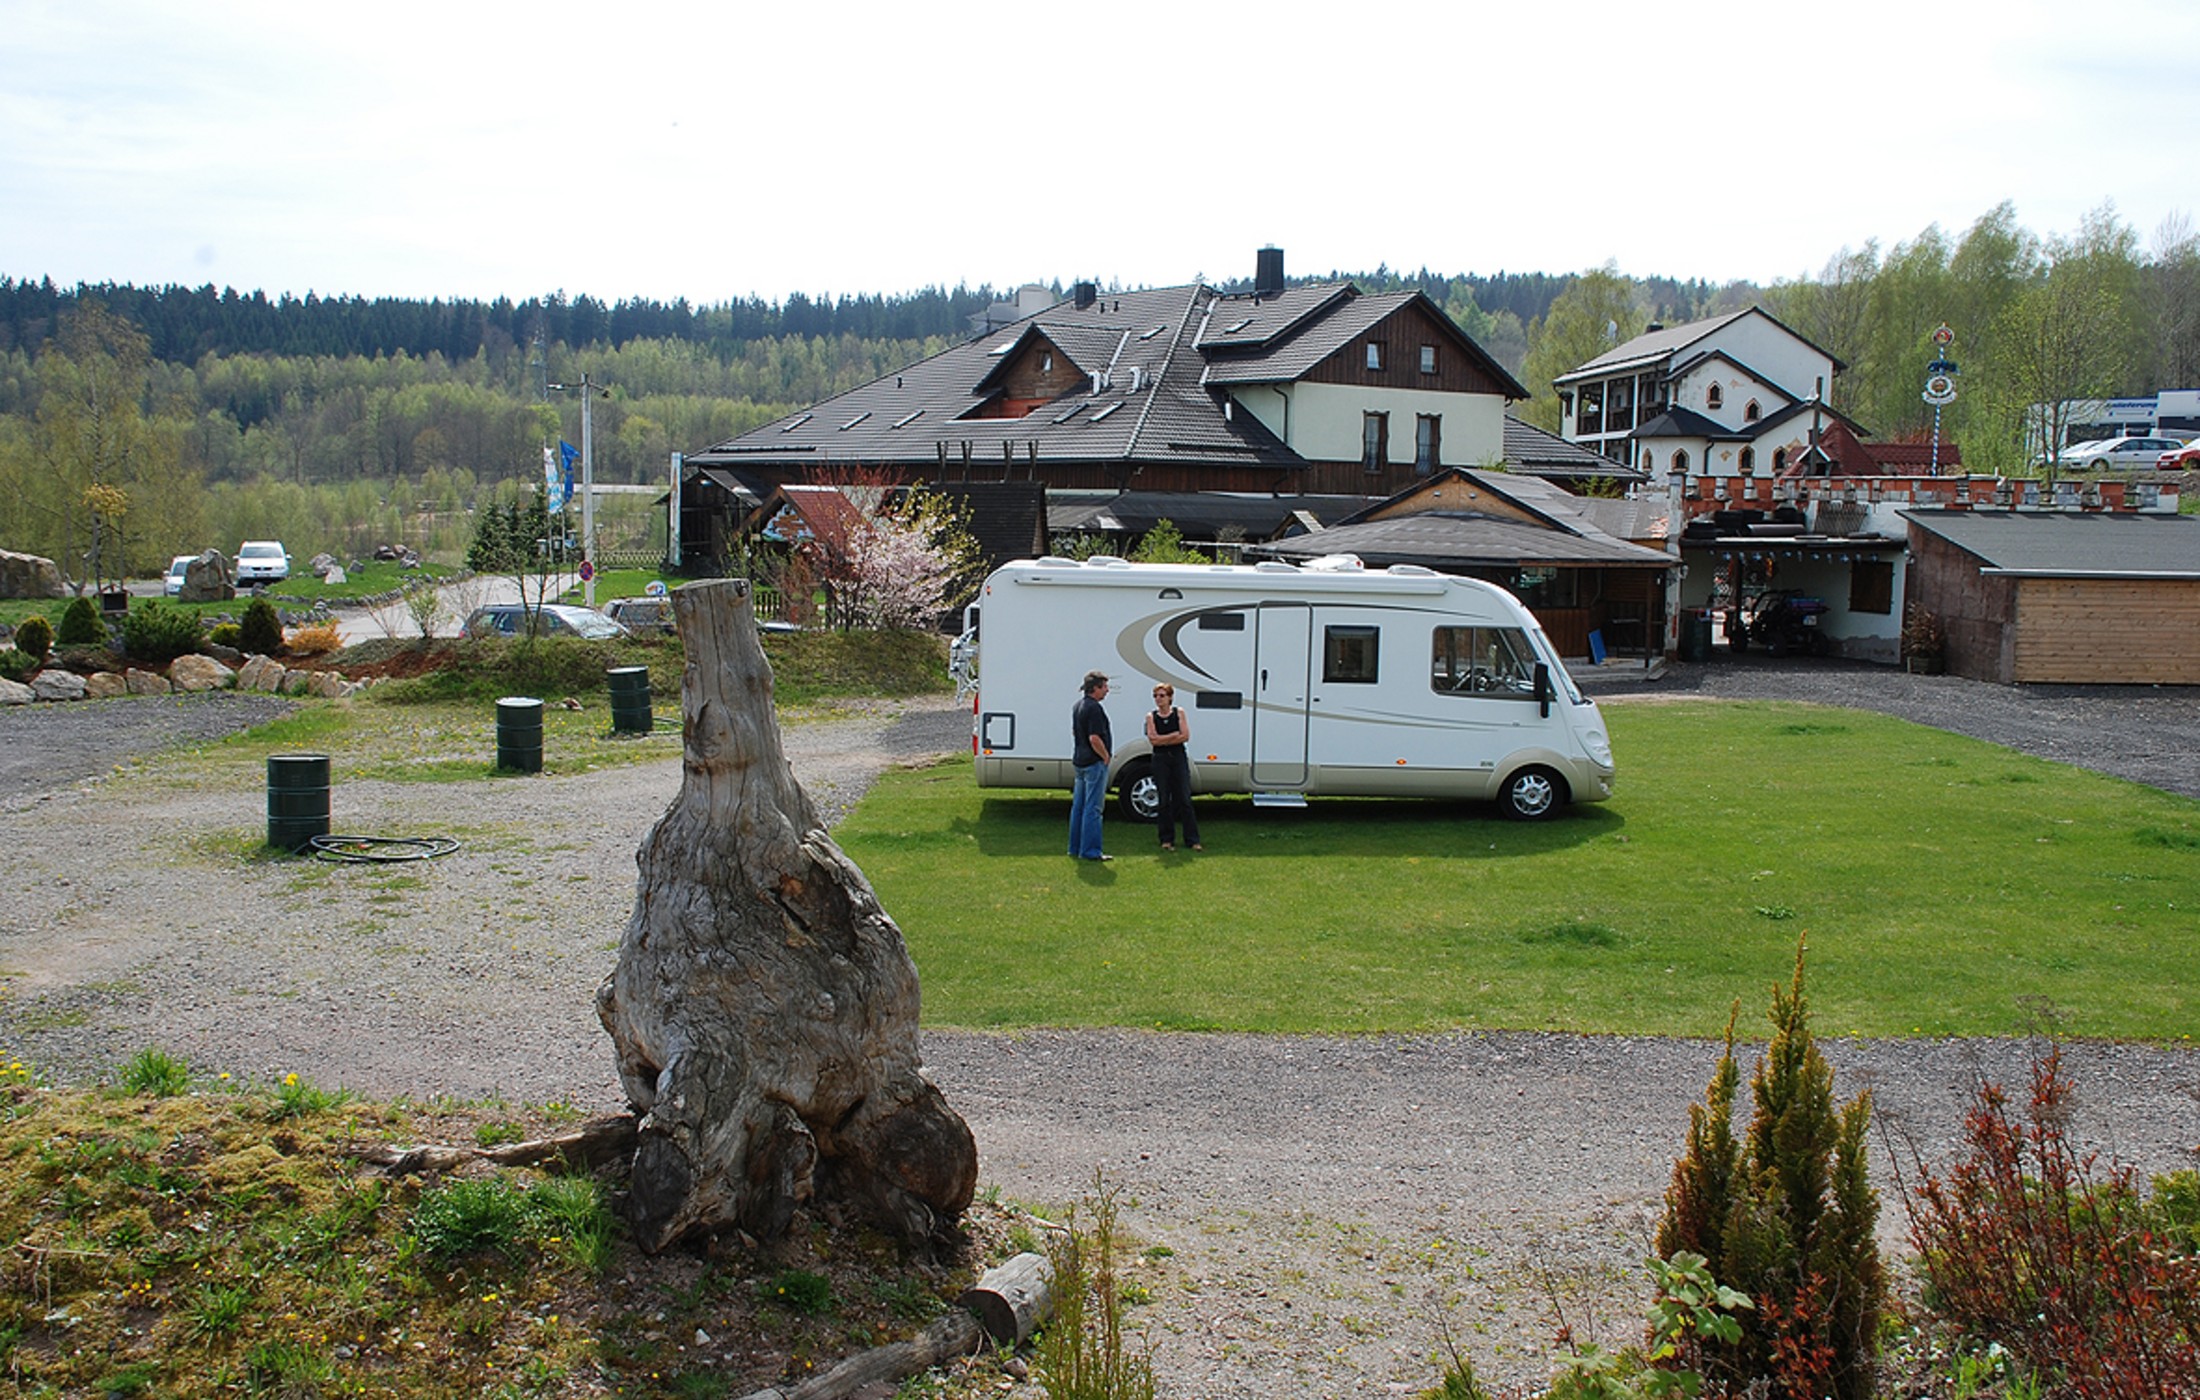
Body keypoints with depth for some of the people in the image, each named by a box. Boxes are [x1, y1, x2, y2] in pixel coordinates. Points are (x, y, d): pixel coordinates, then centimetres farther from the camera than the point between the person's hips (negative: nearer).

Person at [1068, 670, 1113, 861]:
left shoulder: (1078, 705, 12)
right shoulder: (1094, 708, -19)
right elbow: (1095, 739, -26)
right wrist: (1106, 756, -12)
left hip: (1080, 761, 10)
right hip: (1094, 762, -10)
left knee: (1078, 806, 14)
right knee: (1093, 808, -6)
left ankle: (1075, 847, 19)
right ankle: (1090, 850, -5)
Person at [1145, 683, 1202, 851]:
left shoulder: (1179, 713, 3)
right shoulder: (1151, 717, 3)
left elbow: (1185, 736, -6)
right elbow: (1153, 739, -9)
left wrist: (1163, 739, -9)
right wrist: (1174, 735, -9)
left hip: (1179, 758, 0)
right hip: (1160, 760, 0)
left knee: (1184, 799, -1)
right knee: (1164, 801, 2)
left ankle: (1192, 839, 3)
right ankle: (1167, 839, 11)